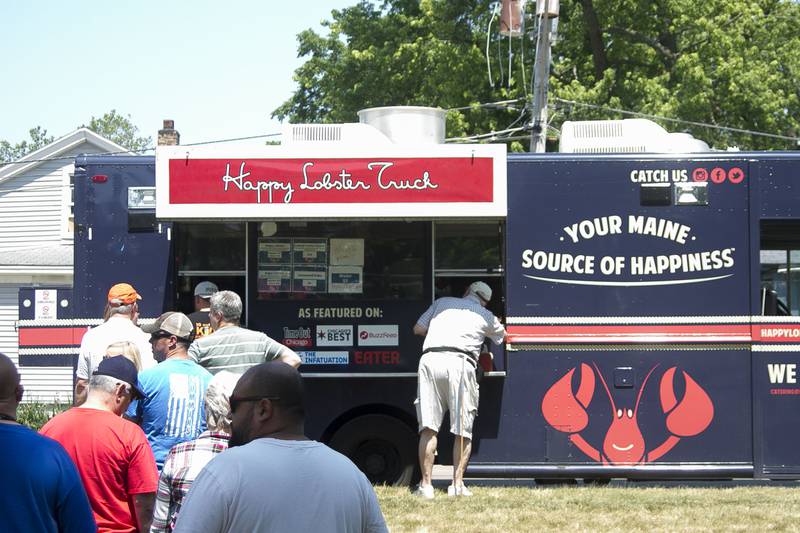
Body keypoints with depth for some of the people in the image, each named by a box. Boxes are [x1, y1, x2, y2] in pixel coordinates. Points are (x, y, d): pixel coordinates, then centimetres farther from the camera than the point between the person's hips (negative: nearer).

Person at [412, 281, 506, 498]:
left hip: (430, 358, 1)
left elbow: (418, 329, 25)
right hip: (459, 362, -1)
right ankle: (457, 484, -2)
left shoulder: (443, 302, 26)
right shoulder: (486, 316, 24)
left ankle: (426, 484, -5)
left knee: (428, 427, -1)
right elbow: (504, 337, 40)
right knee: (463, 430, 6)